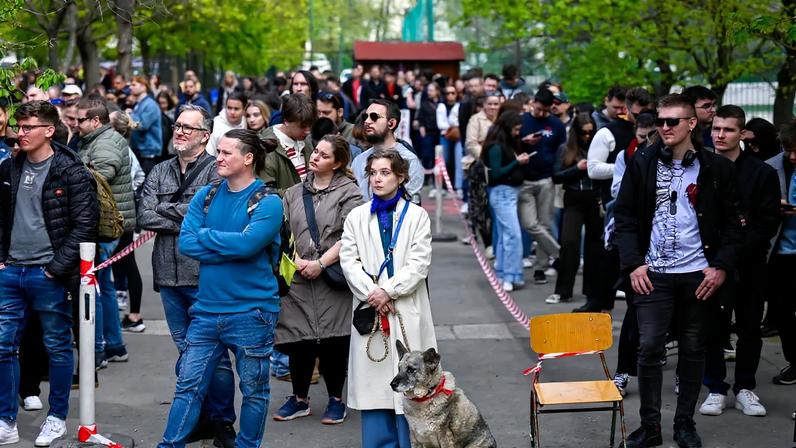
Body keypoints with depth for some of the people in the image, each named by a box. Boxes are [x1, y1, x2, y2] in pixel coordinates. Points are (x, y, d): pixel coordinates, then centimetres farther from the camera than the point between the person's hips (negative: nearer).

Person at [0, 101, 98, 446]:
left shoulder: (71, 171, -9)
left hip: (48, 275, -5)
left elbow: (85, 223, -11)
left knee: (58, 348, 7)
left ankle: (57, 418, 21)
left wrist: (58, 267, -13)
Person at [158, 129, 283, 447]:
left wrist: (205, 235, -9)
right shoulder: (206, 196, 7)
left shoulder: (267, 203, -8)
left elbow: (246, 244, -23)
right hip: (207, 310, 4)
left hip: (251, 313, -4)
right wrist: (229, 247, -15)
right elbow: (186, 243, -5)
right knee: (189, 385, 5)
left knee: (254, 391, 8)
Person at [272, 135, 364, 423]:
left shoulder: (349, 192, 0)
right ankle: (300, 399, 18)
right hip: (298, 278, 4)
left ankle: (336, 400, 14)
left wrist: (321, 263, -14)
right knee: (298, 339, 4)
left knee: (333, 340, -2)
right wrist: (296, 259, -6)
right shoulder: (294, 194, 15)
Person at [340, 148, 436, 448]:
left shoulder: (416, 216, 4)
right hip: (369, 309, 2)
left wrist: (389, 291, -14)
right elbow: (349, 260, 1)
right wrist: (371, 294, -12)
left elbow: (420, 262, -5)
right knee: (373, 382, 3)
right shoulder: (357, 216, 10)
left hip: (407, 310, -2)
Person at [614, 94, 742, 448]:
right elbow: (624, 215, 3)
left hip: (698, 273, 1)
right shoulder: (642, 163, 1)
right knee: (649, 348, -4)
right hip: (652, 273, 0)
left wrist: (721, 266, -5)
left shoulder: (716, 168, 1)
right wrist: (633, 263, -6)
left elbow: (730, 223, 6)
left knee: (693, 351, 9)